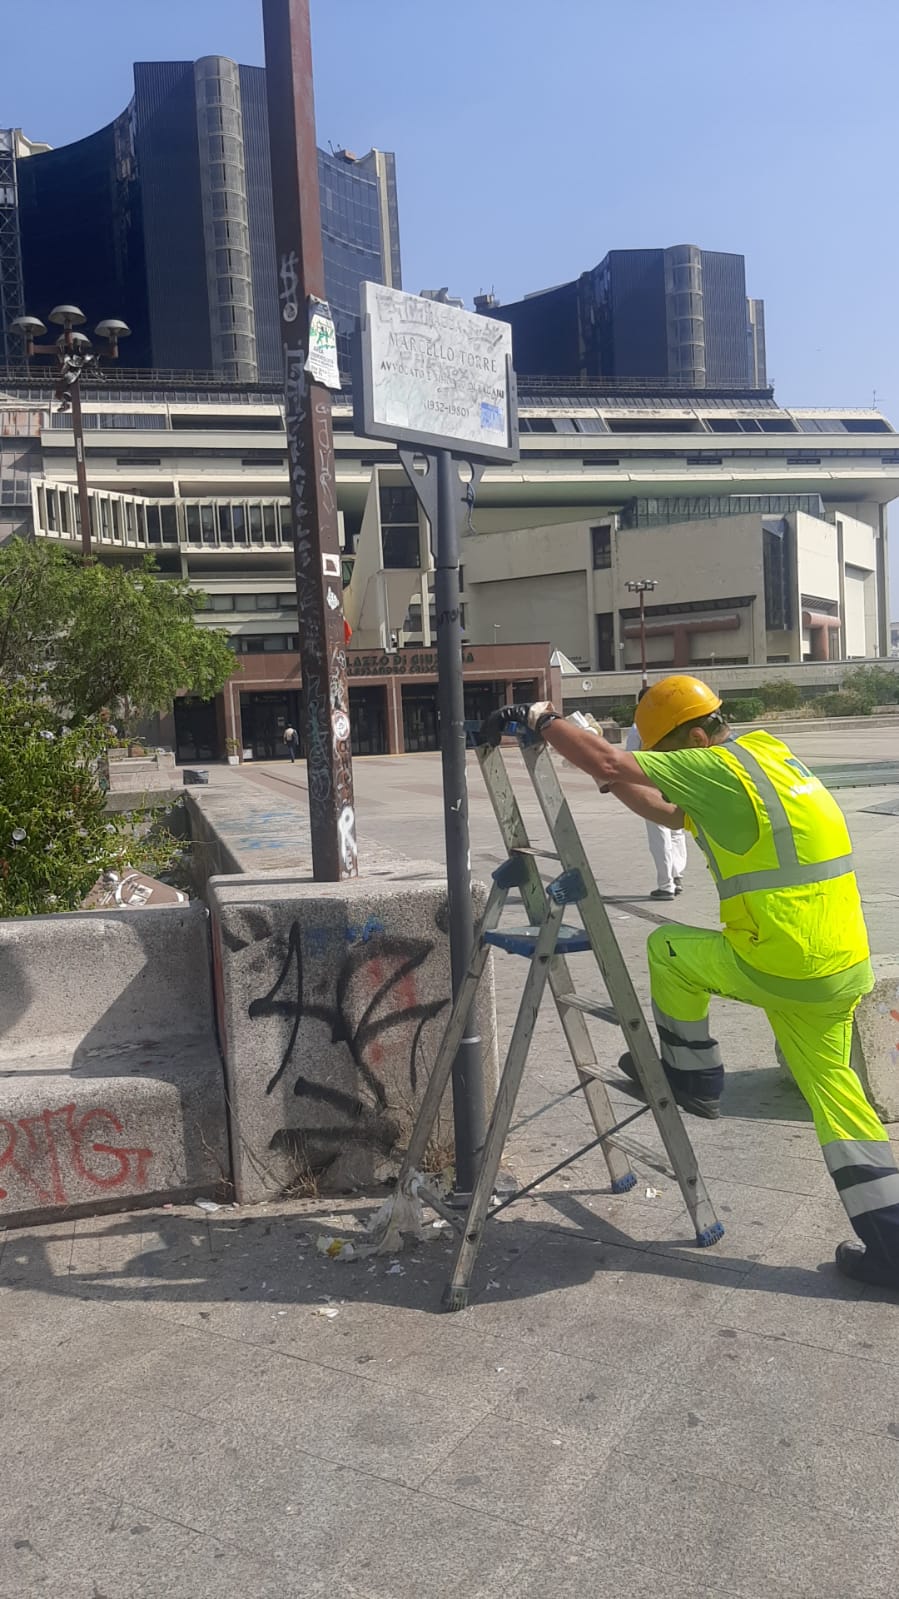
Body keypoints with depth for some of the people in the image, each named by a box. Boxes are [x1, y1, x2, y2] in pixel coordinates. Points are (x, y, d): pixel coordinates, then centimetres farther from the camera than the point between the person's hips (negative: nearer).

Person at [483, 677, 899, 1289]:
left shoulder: (715, 766, -11)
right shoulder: (767, 752, 17)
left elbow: (611, 765, -19)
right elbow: (671, 813, 25)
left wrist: (539, 719, -7)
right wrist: (612, 774, 19)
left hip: (780, 967, -9)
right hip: (845, 967, 9)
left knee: (668, 947, 12)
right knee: (831, 1083, 18)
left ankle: (693, 1075, 27)